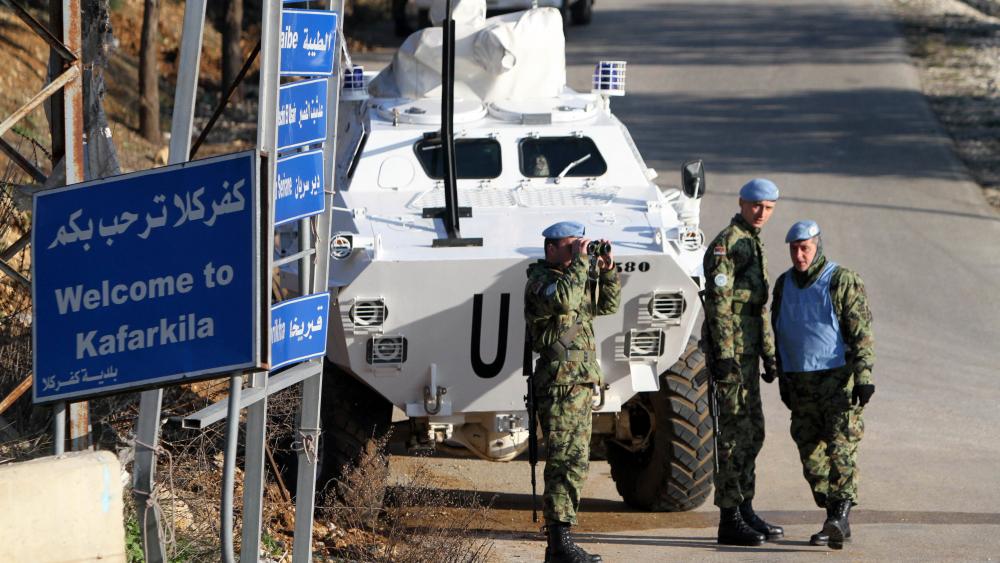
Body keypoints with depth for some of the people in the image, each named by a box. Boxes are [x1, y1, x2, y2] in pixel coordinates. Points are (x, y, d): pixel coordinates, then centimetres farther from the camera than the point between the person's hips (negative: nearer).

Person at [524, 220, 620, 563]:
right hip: (560, 383, -10)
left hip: (581, 383, 10)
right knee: (567, 462, -13)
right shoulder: (539, 280, -9)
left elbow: (607, 305, 25)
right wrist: (580, 261, -23)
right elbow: (563, 300, -29)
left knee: (575, 462, 11)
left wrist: (607, 271, 10)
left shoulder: (573, 278, 19)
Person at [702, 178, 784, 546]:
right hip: (730, 350, -10)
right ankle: (730, 520, -7)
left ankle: (745, 510, 19)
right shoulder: (726, 244, -12)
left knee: (752, 432, 13)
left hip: (747, 352, 10)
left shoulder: (753, 245, 19)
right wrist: (724, 355, -23)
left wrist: (769, 355, 23)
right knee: (735, 432, -9)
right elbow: (718, 303, -18)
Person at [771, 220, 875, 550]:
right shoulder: (784, 285, 12)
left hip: (838, 377, -6)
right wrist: (783, 381, 18)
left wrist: (864, 377, -17)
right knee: (811, 455, 4)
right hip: (801, 383, 6)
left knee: (840, 448, -15)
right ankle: (834, 522, 10)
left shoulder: (843, 282, -6)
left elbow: (861, 333, -10)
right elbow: (778, 335, 20)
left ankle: (840, 516, -22)